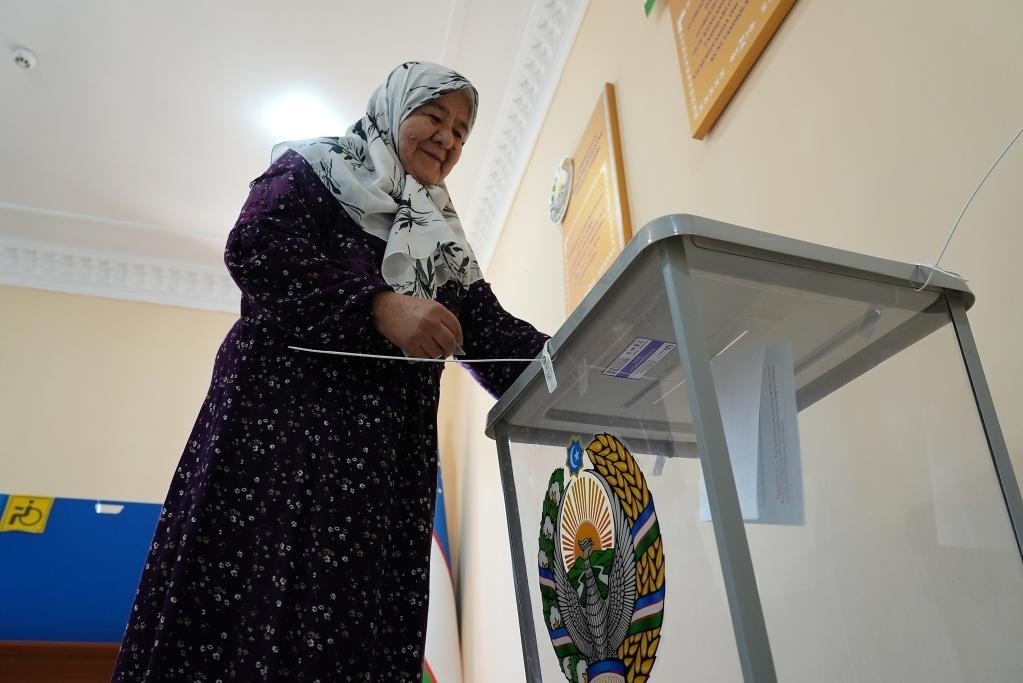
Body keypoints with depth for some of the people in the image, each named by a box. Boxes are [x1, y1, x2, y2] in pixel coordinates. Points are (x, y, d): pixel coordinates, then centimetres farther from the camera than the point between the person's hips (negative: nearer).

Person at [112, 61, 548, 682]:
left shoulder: (442, 240, 25)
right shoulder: (318, 165, 12)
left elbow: (489, 329, 13)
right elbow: (257, 245, -7)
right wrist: (379, 304, -19)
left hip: (384, 446, 5)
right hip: (284, 405, -4)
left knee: (359, 624, -2)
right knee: (244, 597, -11)